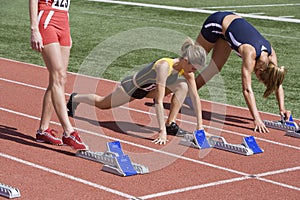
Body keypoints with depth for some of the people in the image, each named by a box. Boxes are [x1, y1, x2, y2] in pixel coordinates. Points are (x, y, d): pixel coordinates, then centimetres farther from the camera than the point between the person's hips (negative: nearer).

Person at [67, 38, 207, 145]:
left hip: (150, 88, 5)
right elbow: (159, 102, -45)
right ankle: (75, 98, 49)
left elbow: (195, 97, -16)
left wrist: (200, 126, -20)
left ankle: (171, 124, -13)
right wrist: (162, 132, -47)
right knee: (102, 104, 19)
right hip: (133, 87, -5)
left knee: (183, 86, -21)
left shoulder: (187, 69, -22)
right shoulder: (164, 66, -43)